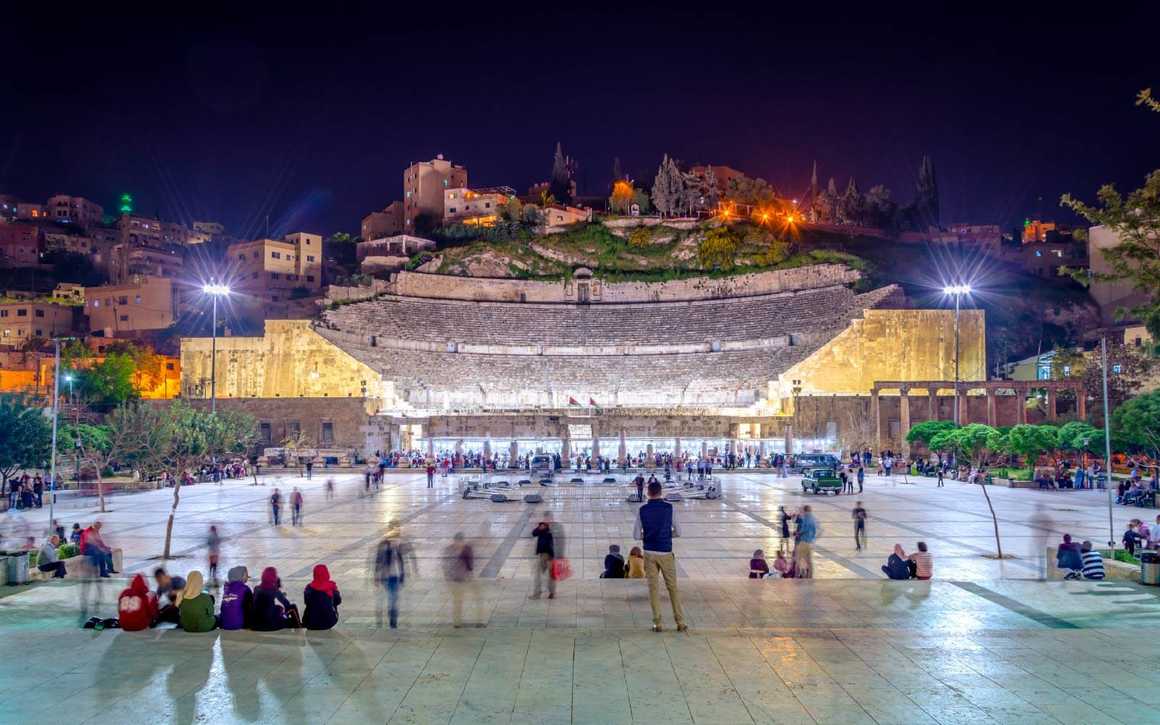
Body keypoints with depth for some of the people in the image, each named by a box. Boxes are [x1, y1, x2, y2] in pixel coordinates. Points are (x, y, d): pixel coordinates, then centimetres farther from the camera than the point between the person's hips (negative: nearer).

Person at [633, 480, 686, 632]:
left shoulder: (642, 510, -4)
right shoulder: (669, 508, -5)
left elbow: (636, 535, -3)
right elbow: (678, 532, -1)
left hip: (649, 553, 0)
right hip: (666, 553, 0)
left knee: (653, 587, 7)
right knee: (672, 587, 8)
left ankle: (657, 623, 9)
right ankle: (680, 622, 11)